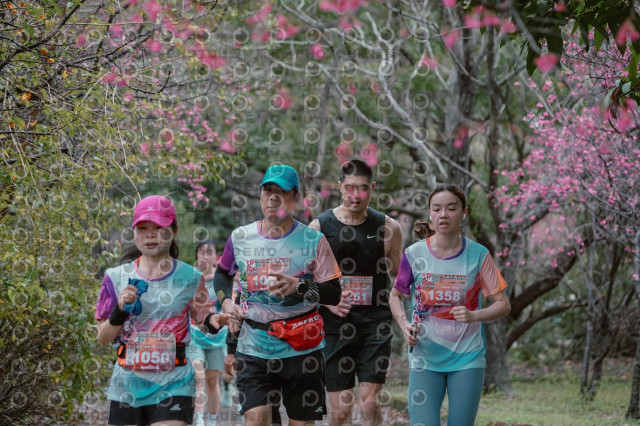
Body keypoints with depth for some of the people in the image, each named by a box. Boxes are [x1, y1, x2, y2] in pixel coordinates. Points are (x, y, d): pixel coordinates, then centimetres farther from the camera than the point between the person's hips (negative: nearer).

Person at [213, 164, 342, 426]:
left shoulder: (313, 240, -3)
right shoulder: (240, 238, 5)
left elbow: (333, 294, -6)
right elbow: (222, 273, 24)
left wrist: (299, 287, -23)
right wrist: (225, 301, 5)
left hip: (302, 348, -1)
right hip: (254, 348, 1)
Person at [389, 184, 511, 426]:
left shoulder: (478, 255, -4)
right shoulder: (414, 254, -3)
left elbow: (503, 305, -1)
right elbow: (395, 295, 13)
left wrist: (474, 316, -20)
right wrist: (404, 324, -7)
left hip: (467, 358, 0)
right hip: (425, 357, 0)